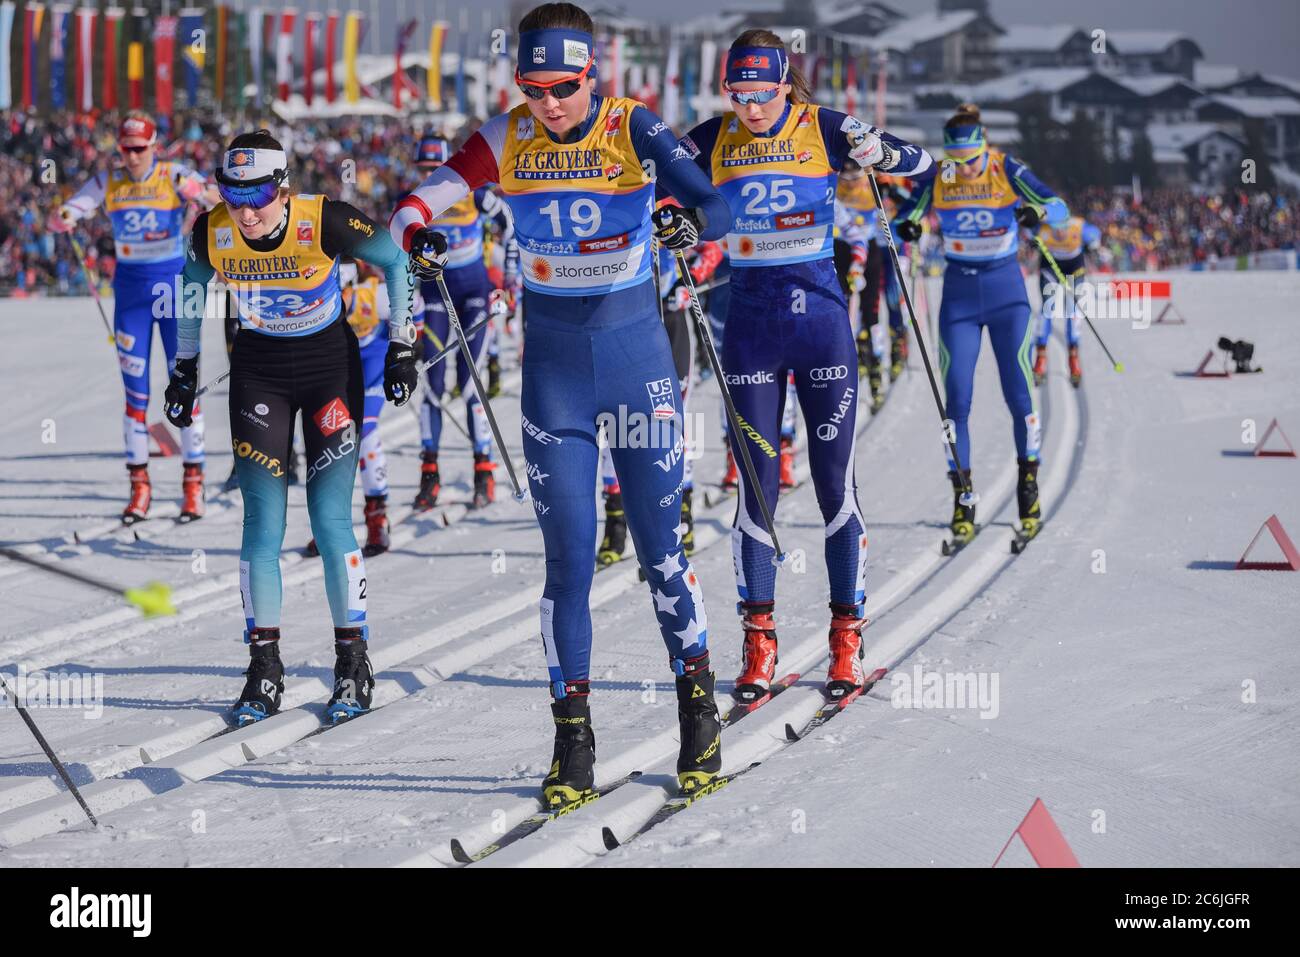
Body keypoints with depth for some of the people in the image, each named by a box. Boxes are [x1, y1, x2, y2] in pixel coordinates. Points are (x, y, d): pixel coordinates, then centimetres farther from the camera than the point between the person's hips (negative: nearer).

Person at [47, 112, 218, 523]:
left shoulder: (174, 177, -8)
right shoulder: (108, 183, 0)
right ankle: (140, 486, 9)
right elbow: (69, 211, -7)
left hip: (174, 284, -3)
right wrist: (61, 219, -32)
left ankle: (193, 483, 4)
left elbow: (212, 196, -25)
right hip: (131, 287, 3)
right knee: (135, 388, 3)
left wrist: (202, 193, -49)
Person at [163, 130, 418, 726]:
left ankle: (353, 662, 5)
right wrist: (184, 369, 11)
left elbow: (394, 262, -8)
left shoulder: (326, 223, -26)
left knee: (330, 520, -8)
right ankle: (264, 668, 4)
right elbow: (193, 289, 7)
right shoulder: (212, 235, -16)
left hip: (331, 364, -2)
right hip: (258, 369, 3)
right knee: (263, 521, -3)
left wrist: (402, 347, -5)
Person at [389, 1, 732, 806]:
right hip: (554, 366, 2)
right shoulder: (509, 138, -4)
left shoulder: (633, 129, -11)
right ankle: (573, 740, 9)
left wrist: (692, 221, -46)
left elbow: (712, 206, -23)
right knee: (568, 555, 0)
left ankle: (699, 710, 22)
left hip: (636, 352, -1)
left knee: (661, 545, 3)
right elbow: (421, 203, -9)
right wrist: (415, 235, -31)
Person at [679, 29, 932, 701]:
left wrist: (879, 152, -25)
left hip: (820, 316, -2)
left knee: (834, 482, 1)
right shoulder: (715, 140, 2)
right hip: (750, 322, 2)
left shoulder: (824, 130, -4)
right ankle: (758, 644, 6)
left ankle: (847, 640, 8)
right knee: (756, 485, 1)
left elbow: (923, 164, -4)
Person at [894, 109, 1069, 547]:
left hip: (1006, 288, -1)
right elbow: (906, 214, -8)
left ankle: (1029, 483, 11)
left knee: (1018, 393, -6)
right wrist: (906, 226, -32)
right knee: (956, 399, -5)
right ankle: (962, 499, 0)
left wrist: (1037, 211, -39)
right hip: (959, 293, 1)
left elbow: (1058, 207, -16)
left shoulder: (1007, 170, -11)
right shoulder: (937, 178, -6)